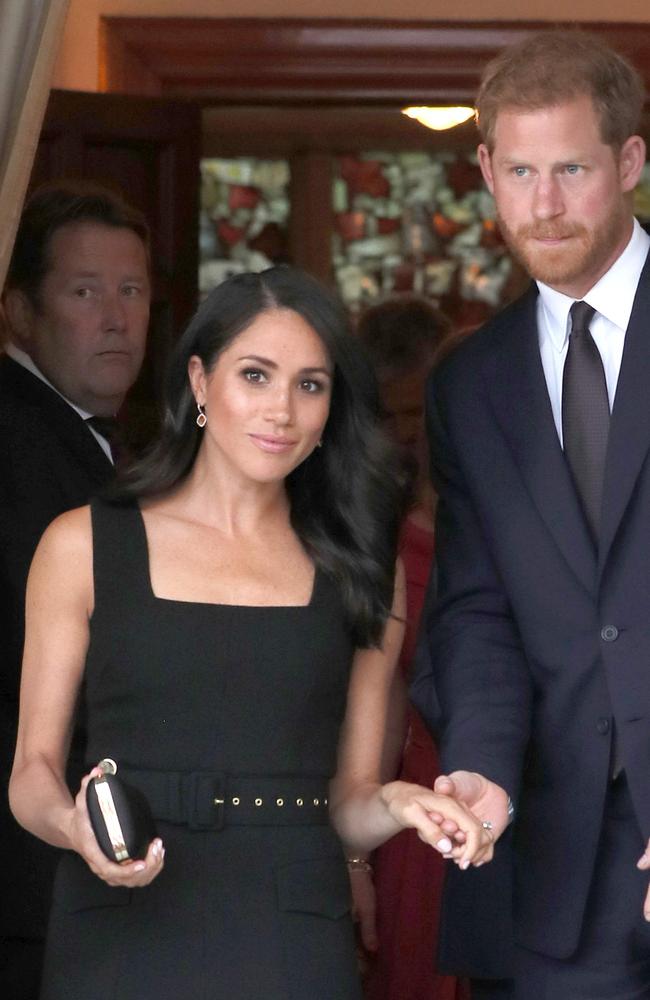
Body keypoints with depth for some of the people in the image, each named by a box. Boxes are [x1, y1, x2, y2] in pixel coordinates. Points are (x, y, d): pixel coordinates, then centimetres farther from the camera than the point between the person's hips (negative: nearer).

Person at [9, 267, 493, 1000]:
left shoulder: (359, 570, 10)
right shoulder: (84, 546, 5)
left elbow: (348, 803, 10)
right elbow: (33, 770, 4)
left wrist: (394, 805, -11)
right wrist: (76, 827, -17)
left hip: (292, 941, 1)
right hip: (121, 938, -1)